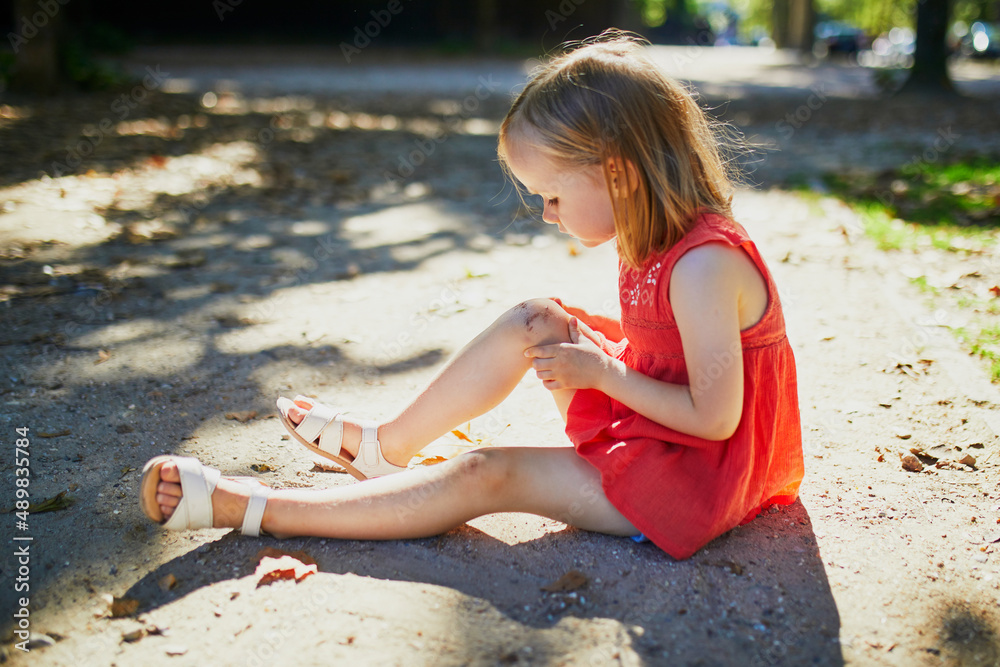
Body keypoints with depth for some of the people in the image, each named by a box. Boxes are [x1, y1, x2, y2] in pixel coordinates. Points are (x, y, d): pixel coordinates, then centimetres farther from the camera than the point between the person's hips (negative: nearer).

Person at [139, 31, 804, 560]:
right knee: (531, 324, 2)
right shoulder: (657, 246, 3)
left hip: (698, 474, -9)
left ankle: (245, 506, -12)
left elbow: (715, 417, -28)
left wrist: (604, 373, -18)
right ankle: (384, 446, 15)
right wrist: (585, 344, -3)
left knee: (488, 476, -16)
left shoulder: (705, 265, -27)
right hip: (649, 431, 9)